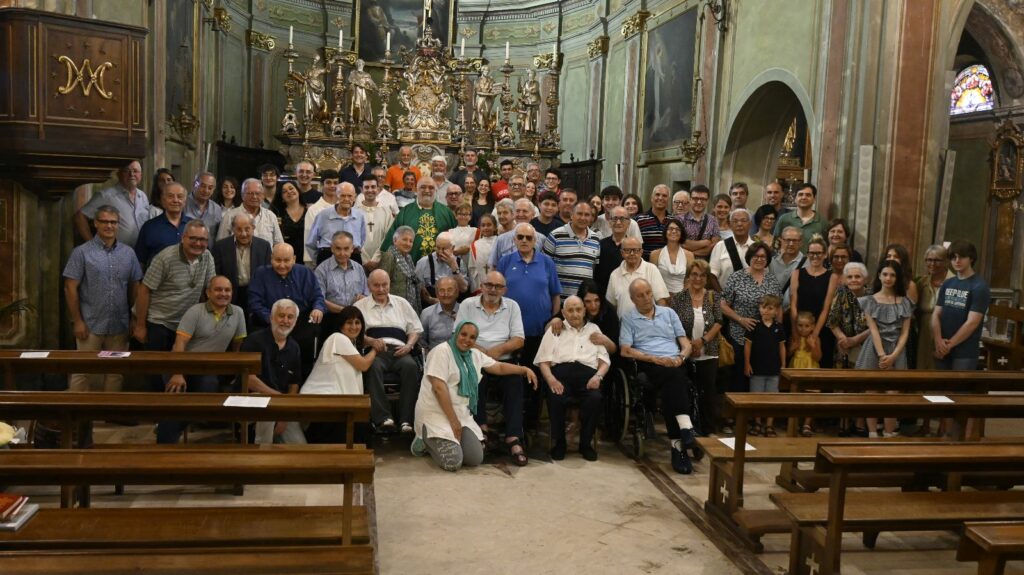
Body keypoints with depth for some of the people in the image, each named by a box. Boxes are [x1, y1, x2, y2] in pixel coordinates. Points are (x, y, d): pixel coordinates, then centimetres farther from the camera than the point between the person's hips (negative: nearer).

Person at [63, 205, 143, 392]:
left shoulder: (128, 253, 7)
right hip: (90, 325, -3)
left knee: (116, 372, 11)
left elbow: (134, 287, 12)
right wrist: (77, 320, -9)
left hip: (120, 325, 3)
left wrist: (135, 318, 8)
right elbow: (70, 288, -5)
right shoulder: (82, 252, -4)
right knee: (83, 372, 2)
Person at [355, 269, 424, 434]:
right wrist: (372, 341, -11)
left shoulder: (401, 303, 25)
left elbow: (415, 330, 24)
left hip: (398, 350, 2)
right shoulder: (360, 306, 18)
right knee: (374, 367, -37)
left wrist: (409, 345, 3)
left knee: (411, 366, -33)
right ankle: (383, 418, -40)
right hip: (374, 351, -1)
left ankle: (406, 419, -34)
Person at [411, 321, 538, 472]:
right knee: (453, 462, -21)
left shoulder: (475, 354, 12)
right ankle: (426, 439, 8)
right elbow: (438, 387, -18)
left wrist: (525, 370, 9)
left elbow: (499, 367, 19)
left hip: (461, 414, 7)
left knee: (475, 459, -9)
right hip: (436, 413, -7)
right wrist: (453, 421, -19)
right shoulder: (442, 351, -11)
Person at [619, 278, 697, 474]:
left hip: (675, 364, 2)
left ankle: (678, 445, -38)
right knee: (674, 377, -36)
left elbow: (686, 344, 19)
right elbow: (625, 351, 1)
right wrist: (655, 359, -10)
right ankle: (686, 429, -46)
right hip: (648, 365, -2)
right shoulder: (628, 318, 14)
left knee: (672, 385, -34)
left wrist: (681, 357, -5)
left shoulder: (668, 313, 23)